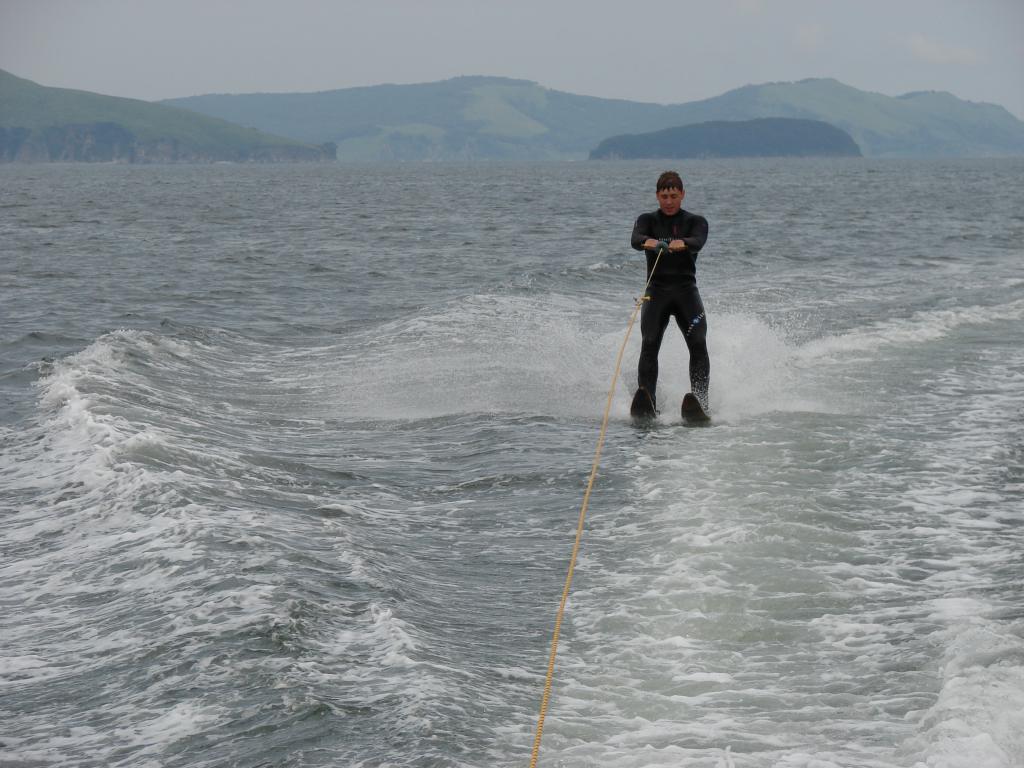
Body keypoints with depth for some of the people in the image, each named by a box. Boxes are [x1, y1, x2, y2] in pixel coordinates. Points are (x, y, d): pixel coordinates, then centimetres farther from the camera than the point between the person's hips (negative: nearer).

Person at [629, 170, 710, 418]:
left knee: (698, 344, -16)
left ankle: (700, 401, -16)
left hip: (686, 289, 0)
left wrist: (681, 243, -39)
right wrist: (649, 242, -38)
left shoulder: (696, 222, 9)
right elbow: (635, 239, -12)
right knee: (649, 344, -18)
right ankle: (646, 402, -23)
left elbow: (698, 241, -14)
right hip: (657, 290, 0)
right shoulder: (648, 220, 10)